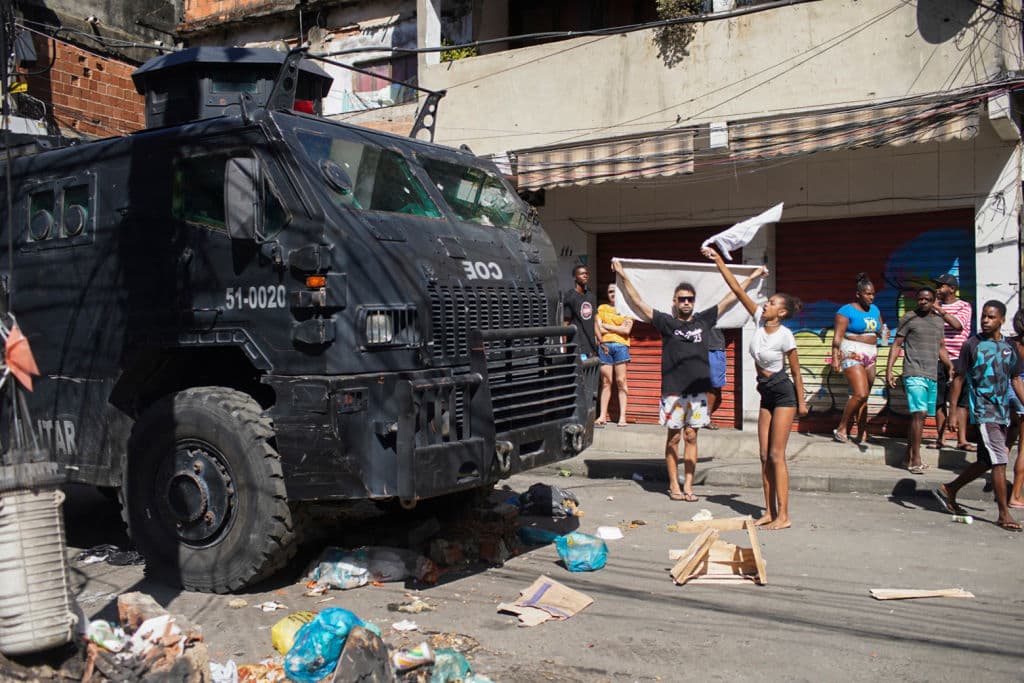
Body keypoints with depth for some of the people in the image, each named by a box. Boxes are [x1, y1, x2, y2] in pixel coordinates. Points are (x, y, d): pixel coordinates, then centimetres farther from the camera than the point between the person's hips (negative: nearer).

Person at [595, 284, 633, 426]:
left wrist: (607, 326, 0)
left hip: (620, 345, -1)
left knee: (621, 381, -4)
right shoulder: (602, 308, 17)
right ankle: (602, 416, 1)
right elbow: (598, 329, 7)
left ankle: (622, 416, -3)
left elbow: (626, 330, -1)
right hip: (605, 345, 1)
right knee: (606, 381, -1)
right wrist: (617, 328, -6)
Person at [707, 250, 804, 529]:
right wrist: (718, 260, -7)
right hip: (766, 394, 7)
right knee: (764, 455, 7)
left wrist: (801, 402, -4)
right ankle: (769, 512, 13)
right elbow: (737, 289, -5)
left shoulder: (785, 336, -18)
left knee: (776, 455, -8)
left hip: (783, 394, -7)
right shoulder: (760, 320, -3)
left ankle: (783, 515, -3)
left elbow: (796, 371, -9)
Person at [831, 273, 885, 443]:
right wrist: (835, 357, -19)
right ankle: (841, 428, -5)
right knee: (860, 394, -17)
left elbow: (880, 331, 20)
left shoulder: (874, 310, 15)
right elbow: (838, 337, -11)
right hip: (852, 356, -7)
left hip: (870, 357, 7)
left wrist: (884, 334, -3)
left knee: (863, 397, 8)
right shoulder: (847, 311, -7)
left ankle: (862, 433, 12)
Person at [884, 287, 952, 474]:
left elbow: (941, 348, 23)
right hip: (914, 374, -6)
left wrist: (950, 367, 10)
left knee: (920, 416, 8)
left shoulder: (938, 320, 17)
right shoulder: (909, 318, 0)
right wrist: (889, 369, -10)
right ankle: (916, 460, -16)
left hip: (932, 376, 6)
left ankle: (909, 458, 16)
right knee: (919, 413, -17)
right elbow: (897, 344, -1)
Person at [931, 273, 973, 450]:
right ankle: (941, 438, 10)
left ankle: (962, 439, 1)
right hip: (938, 359, 3)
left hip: (957, 358, -3)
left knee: (961, 400, -2)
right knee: (939, 401, 3)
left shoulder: (964, 306, 4)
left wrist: (939, 310, -21)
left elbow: (957, 324, -16)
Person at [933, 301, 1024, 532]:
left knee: (986, 462, 12)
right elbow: (959, 378, -2)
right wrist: (953, 410, -5)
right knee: (999, 461, -9)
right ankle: (1004, 514, -1)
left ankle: (949, 490, 29)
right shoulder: (972, 345, -4)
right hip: (983, 411, -6)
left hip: (1003, 412, 6)